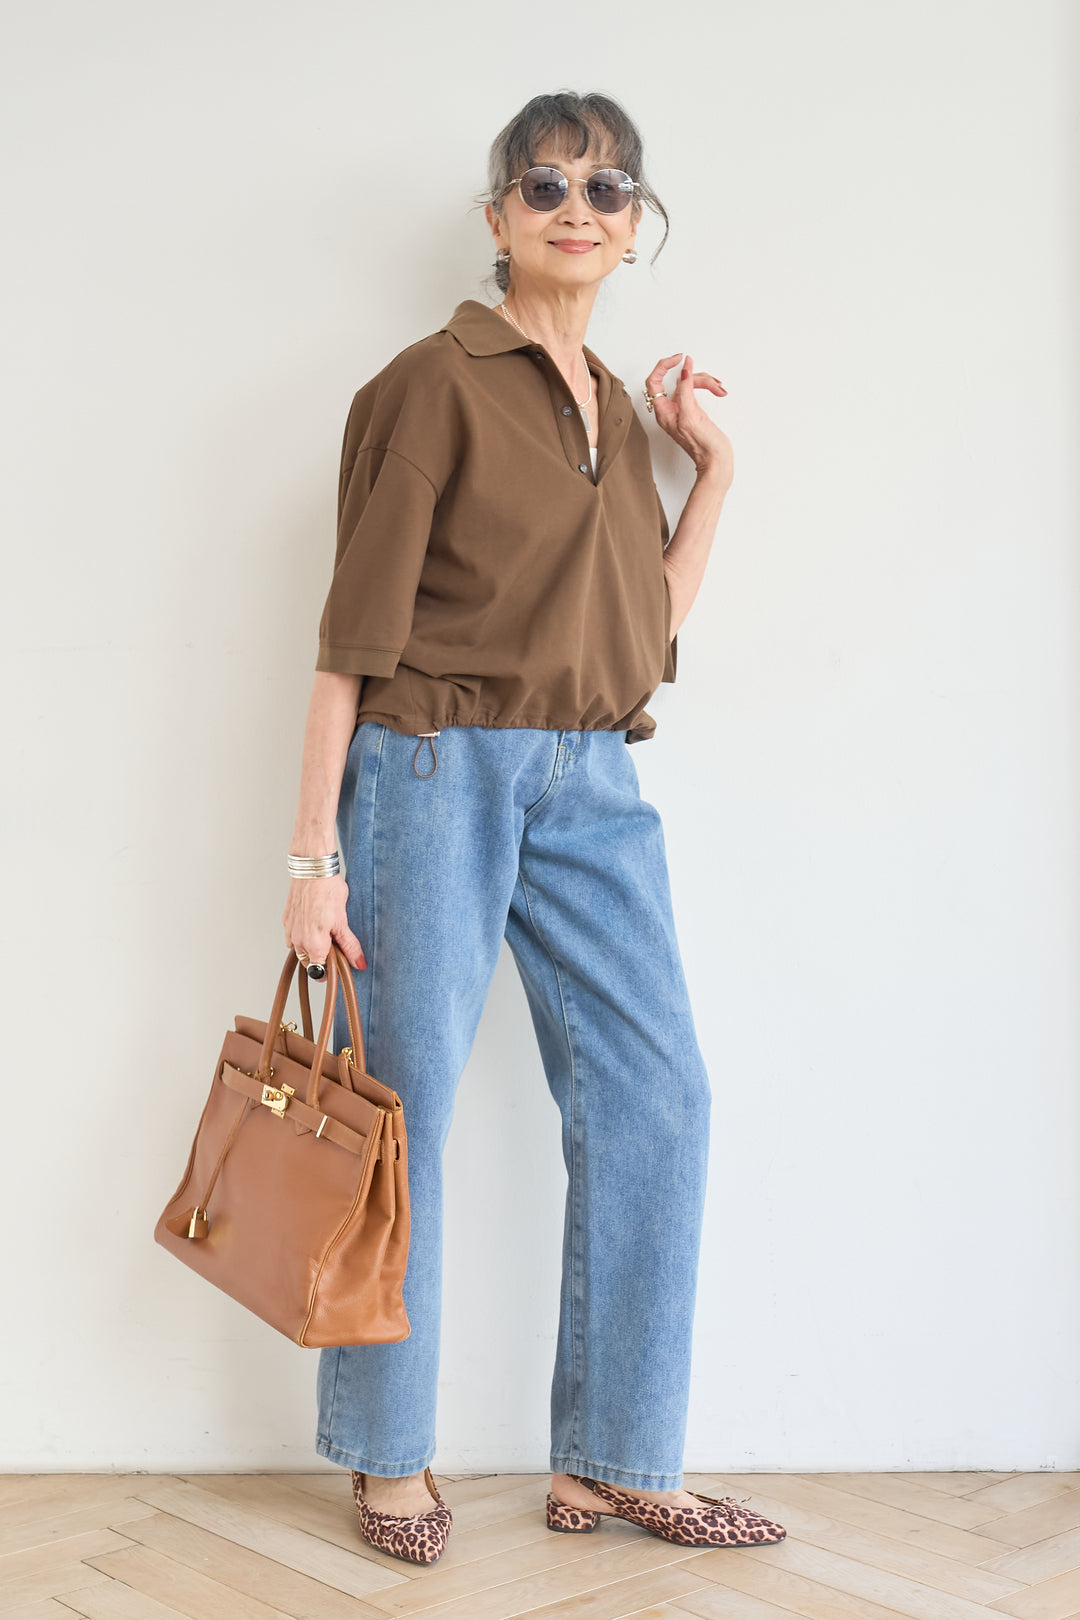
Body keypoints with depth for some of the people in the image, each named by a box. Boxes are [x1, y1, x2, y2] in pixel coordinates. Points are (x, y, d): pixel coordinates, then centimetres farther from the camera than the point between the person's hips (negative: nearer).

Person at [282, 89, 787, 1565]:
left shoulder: (617, 407, 16)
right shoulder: (436, 381, -3)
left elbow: (650, 624, 17)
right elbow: (359, 628, -8)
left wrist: (716, 461, 12)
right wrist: (316, 851, -11)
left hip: (594, 786, 7)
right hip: (439, 769, -6)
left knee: (655, 1099, 3)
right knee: (405, 1106, 2)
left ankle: (612, 1462, 16)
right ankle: (389, 1458, 21)